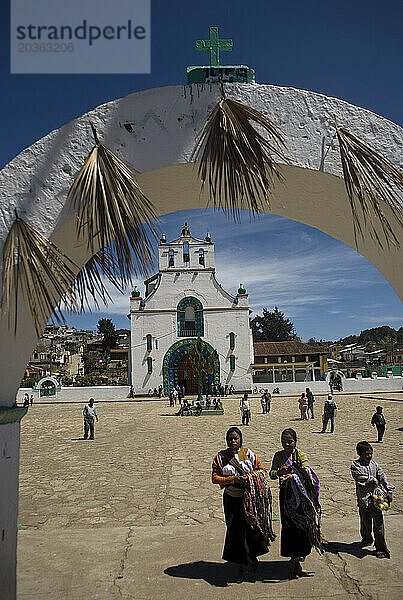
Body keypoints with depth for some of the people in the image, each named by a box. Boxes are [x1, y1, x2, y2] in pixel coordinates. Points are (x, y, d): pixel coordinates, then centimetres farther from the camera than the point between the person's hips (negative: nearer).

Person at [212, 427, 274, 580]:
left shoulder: (248, 453, 0)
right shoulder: (220, 457, -2)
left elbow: (262, 470, 4)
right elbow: (215, 478, -5)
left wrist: (250, 477, -16)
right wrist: (232, 479, -18)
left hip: (249, 498, 1)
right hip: (232, 500, 0)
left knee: (253, 527, 5)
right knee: (235, 531, 2)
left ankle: (253, 555, 36)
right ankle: (240, 565, 22)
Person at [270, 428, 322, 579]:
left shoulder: (301, 455, -6)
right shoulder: (278, 456, 3)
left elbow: (305, 472, -21)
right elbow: (271, 474, -4)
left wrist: (292, 476, -40)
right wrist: (279, 472, -27)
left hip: (300, 494, -2)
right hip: (286, 494, 2)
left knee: (301, 525, 0)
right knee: (289, 526, 2)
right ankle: (296, 558, 18)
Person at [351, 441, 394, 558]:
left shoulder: (374, 464, 5)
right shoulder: (355, 465, -5)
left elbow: (383, 477, 0)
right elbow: (360, 476, -20)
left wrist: (389, 492, -10)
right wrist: (373, 480, -16)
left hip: (376, 498, 2)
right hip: (363, 498, -2)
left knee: (378, 523, 0)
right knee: (365, 522, 13)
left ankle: (381, 547, 12)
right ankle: (366, 539, 40)